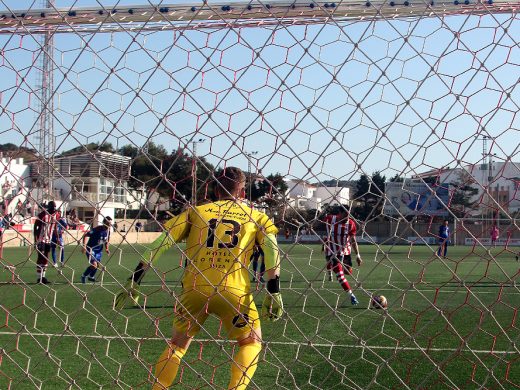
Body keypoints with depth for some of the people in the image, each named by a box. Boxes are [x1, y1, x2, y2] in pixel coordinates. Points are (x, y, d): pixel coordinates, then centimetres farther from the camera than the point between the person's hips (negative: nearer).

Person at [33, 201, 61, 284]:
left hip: (49, 239, 6)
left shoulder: (56, 215, 2)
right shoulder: (42, 214, -15)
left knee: (46, 258, 8)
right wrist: (35, 239, -15)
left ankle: (43, 276, 14)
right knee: (41, 257, -8)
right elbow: (35, 227, -10)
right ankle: (39, 277, -5)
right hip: (41, 239, -6)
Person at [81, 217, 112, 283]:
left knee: (98, 265, 14)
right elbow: (86, 235, -29)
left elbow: (107, 240, 14)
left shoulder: (108, 231, -4)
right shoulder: (97, 229, -25)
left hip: (99, 250, 7)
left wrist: (107, 248, -1)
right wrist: (84, 246, -37)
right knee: (94, 264, -19)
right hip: (91, 248, -7)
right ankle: (84, 276, 5)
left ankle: (91, 277, 41)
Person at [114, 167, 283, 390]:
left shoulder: (195, 212, 17)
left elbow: (160, 244, 8)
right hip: (234, 292, -2)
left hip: (195, 289, 2)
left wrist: (134, 281, 10)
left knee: (178, 342, 24)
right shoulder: (257, 217, 15)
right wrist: (273, 293, -5)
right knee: (252, 342, 20)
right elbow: (272, 249, -2)